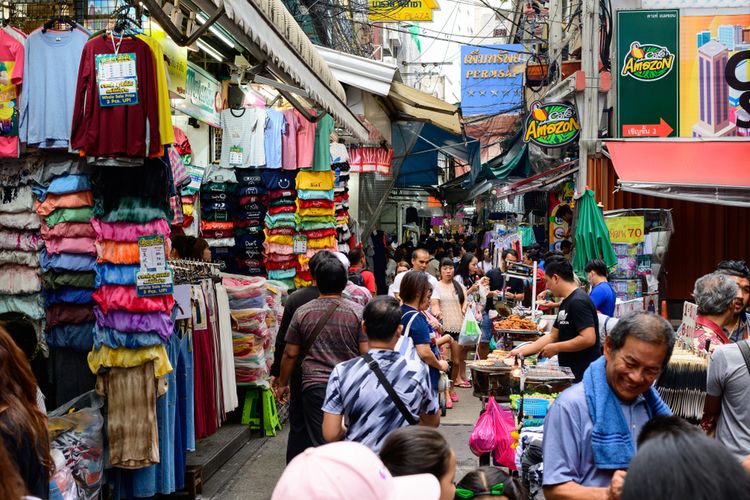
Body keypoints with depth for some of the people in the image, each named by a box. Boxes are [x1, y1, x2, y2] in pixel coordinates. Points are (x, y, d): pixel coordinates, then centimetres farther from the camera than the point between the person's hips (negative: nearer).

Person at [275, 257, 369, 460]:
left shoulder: (302, 313, 1)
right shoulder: (357, 312, -3)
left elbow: (290, 354, 5)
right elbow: (366, 353, -5)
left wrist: (282, 384, 18)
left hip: (315, 387, 0)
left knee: (320, 442, 4)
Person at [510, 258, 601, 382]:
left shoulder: (578, 301, -16)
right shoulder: (566, 303, 15)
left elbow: (588, 339, -24)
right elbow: (552, 336, 19)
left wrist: (555, 348, -14)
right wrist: (522, 351, 14)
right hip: (570, 371, 9)